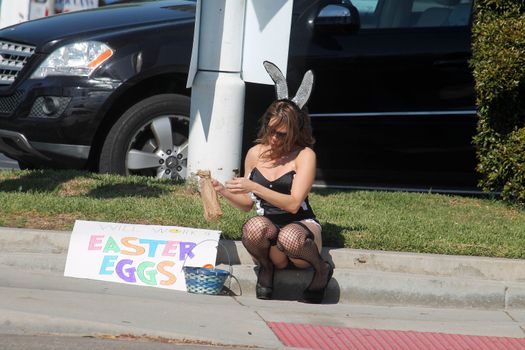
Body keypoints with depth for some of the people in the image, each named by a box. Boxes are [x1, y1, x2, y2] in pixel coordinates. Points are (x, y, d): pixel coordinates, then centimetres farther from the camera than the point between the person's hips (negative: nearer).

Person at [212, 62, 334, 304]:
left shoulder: (304, 156, -5)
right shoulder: (255, 154, 9)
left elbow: (293, 204, -17)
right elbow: (246, 204, 17)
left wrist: (254, 187, -25)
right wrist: (222, 190, -3)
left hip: (301, 227, -2)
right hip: (268, 230, 2)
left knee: (289, 237, -41)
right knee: (255, 226, -36)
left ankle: (321, 269, -6)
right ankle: (266, 268, -3)